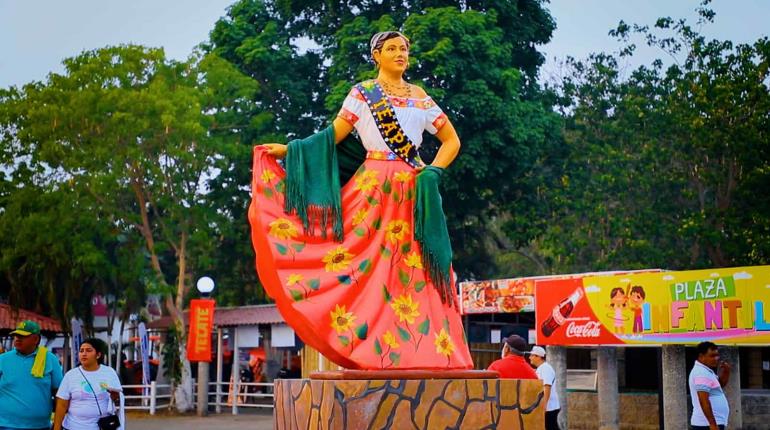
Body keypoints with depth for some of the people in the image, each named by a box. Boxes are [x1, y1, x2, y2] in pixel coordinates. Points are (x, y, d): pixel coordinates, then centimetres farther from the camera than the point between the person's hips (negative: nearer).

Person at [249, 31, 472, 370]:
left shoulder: (420, 97, 15)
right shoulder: (362, 93, 8)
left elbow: (452, 140, 16)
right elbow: (333, 136, 1)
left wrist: (434, 171, 1)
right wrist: (288, 149, -8)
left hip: (412, 191, 3)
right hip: (373, 188, -2)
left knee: (412, 270, -3)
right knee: (370, 264, -7)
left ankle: (418, 353, -2)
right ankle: (373, 352, -6)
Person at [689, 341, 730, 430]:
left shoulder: (706, 371, 16)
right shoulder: (702, 373, -16)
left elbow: (720, 385, 28)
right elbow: (703, 400, -23)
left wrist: (726, 372, 9)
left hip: (705, 423, 10)